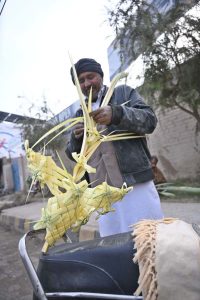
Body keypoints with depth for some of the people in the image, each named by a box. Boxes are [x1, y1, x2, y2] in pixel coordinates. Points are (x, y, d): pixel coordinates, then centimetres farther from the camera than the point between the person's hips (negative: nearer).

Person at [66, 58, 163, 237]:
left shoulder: (124, 92, 9)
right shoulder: (80, 114, 19)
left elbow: (150, 120, -5)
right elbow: (73, 154, 18)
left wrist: (116, 114, -21)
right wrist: (76, 138, -4)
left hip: (135, 181, -3)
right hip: (102, 191, 4)